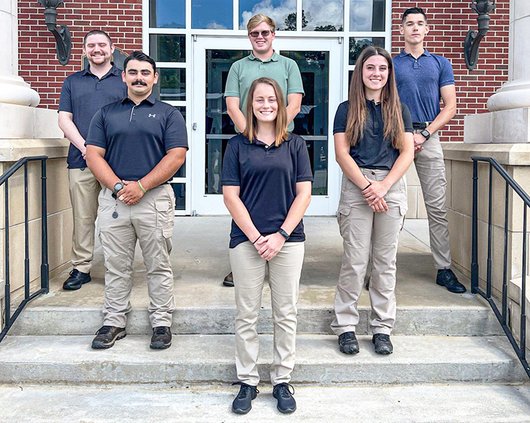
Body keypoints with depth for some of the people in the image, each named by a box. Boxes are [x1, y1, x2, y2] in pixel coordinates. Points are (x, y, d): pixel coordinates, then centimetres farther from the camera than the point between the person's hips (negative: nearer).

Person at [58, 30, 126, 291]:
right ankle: (81, 268, 11)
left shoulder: (125, 80, 11)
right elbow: (64, 118, 10)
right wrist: (84, 147, -6)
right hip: (81, 160, 2)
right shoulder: (73, 82, 18)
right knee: (82, 217, 3)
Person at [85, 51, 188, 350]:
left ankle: (162, 322, 13)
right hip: (113, 198, 2)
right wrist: (118, 186, -10)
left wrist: (140, 186, -13)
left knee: (159, 266, 4)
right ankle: (114, 322, 18)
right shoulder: (106, 114, 13)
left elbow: (176, 156, -5)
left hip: (155, 198, -2)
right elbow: (94, 154, 5)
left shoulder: (169, 114, 6)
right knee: (116, 266, 8)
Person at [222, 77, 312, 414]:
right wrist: (256, 237, -9)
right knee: (247, 316, 5)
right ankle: (247, 382, 18)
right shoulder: (238, 145, 4)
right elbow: (231, 196, -1)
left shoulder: (295, 145, 5)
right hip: (246, 240, 0)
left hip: (288, 240, 1)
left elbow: (304, 194, 1)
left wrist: (281, 235, -8)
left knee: (286, 314, 7)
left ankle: (283, 380, 20)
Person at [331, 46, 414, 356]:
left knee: (386, 261, 6)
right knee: (354, 261, -3)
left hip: (392, 187, 2)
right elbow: (342, 154, -2)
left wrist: (383, 185, -9)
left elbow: (407, 152, 5)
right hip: (356, 187, -2)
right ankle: (346, 327, 7)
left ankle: (383, 328, 14)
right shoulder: (347, 110, 6)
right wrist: (367, 186, -12)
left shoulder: (399, 110, 12)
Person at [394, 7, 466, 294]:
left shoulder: (441, 64, 13)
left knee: (437, 206, -1)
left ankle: (444, 269, 3)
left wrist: (423, 134, -7)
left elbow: (450, 106, 6)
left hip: (429, 137, 1)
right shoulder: (390, 64, 10)